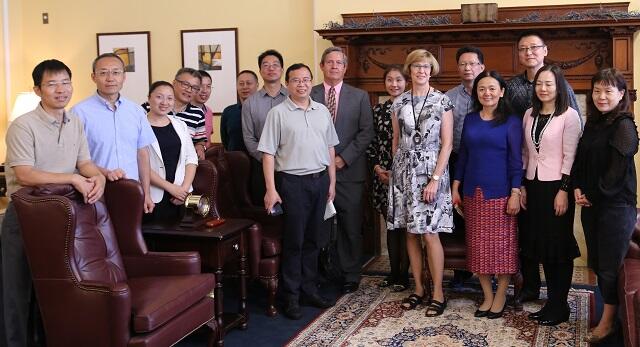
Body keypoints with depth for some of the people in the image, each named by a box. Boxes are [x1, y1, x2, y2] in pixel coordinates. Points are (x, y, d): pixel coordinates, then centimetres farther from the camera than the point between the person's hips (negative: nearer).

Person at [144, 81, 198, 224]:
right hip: (153, 197, -4)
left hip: (181, 196, 5)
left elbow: (191, 158, 10)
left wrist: (185, 187, -4)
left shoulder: (180, 125, 12)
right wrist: (170, 187, -13)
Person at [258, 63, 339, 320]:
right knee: (293, 241, 0)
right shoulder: (278, 113, -4)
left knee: (313, 239, 12)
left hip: (320, 180, 5)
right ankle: (291, 296, 10)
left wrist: (331, 182, 12)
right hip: (292, 182, -5)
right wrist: (271, 189, -13)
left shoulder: (322, 111, 10)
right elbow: (268, 153, -8)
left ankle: (309, 289, 23)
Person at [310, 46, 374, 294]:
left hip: (349, 170, 0)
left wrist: (344, 158, -8)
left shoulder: (359, 96, 7)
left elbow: (366, 132, 1)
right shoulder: (309, 95, 6)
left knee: (351, 227, 5)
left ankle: (351, 275, 16)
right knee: (319, 226, 2)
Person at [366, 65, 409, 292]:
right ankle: (393, 272, 19)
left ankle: (404, 274, 9)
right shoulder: (378, 110, 9)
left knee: (404, 225, 0)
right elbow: (371, 144, 11)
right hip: (383, 175, 4)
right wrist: (376, 167, -3)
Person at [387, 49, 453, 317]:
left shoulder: (442, 101, -3)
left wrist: (435, 179, -13)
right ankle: (418, 288, 19)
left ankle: (438, 293, 5)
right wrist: (396, 171, 10)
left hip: (431, 171, -4)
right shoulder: (399, 103, 7)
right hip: (404, 171, 4)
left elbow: (447, 144, -6)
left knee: (429, 233, -7)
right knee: (411, 232, 7)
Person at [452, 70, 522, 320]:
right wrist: (455, 188, 8)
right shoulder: (470, 119, 9)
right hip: (473, 191, 4)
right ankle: (487, 295, 17)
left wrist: (515, 193, -11)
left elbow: (516, 159, -5)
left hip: (500, 192, -4)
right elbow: (462, 155, 12)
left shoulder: (511, 122, -3)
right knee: (477, 244, 6)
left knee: (502, 243, 2)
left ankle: (501, 296, 15)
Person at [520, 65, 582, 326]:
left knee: (558, 246, 1)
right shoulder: (529, 115, 10)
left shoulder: (569, 116, -7)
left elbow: (570, 156, -10)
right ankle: (551, 301, 21)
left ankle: (559, 306, 11)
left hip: (556, 186, -6)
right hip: (533, 185, 6)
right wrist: (523, 186, 8)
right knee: (540, 244, 9)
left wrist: (564, 190, -14)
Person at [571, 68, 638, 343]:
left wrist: (592, 195, -9)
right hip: (591, 205, 7)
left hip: (616, 206, -7)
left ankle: (608, 322, 12)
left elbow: (617, 171, -16)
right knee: (596, 262, 11)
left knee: (610, 265, 0)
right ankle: (610, 309, 24)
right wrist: (577, 189, -2)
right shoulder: (592, 124, 11)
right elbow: (580, 160, 13)